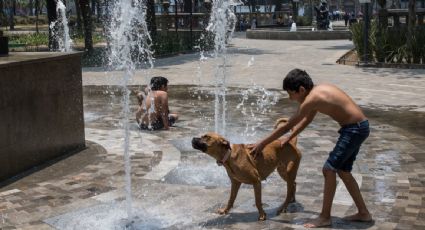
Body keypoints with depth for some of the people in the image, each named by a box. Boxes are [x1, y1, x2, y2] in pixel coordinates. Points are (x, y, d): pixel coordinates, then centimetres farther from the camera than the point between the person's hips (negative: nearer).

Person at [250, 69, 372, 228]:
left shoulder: (311, 100, -18)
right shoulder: (318, 90, 9)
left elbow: (287, 126, -12)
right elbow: (307, 119, 24)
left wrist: (262, 144, -5)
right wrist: (289, 138, 25)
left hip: (354, 129, -10)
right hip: (358, 126, 10)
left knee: (329, 169, -5)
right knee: (342, 171, 17)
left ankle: (325, 217, 5)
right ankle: (363, 213, 26)